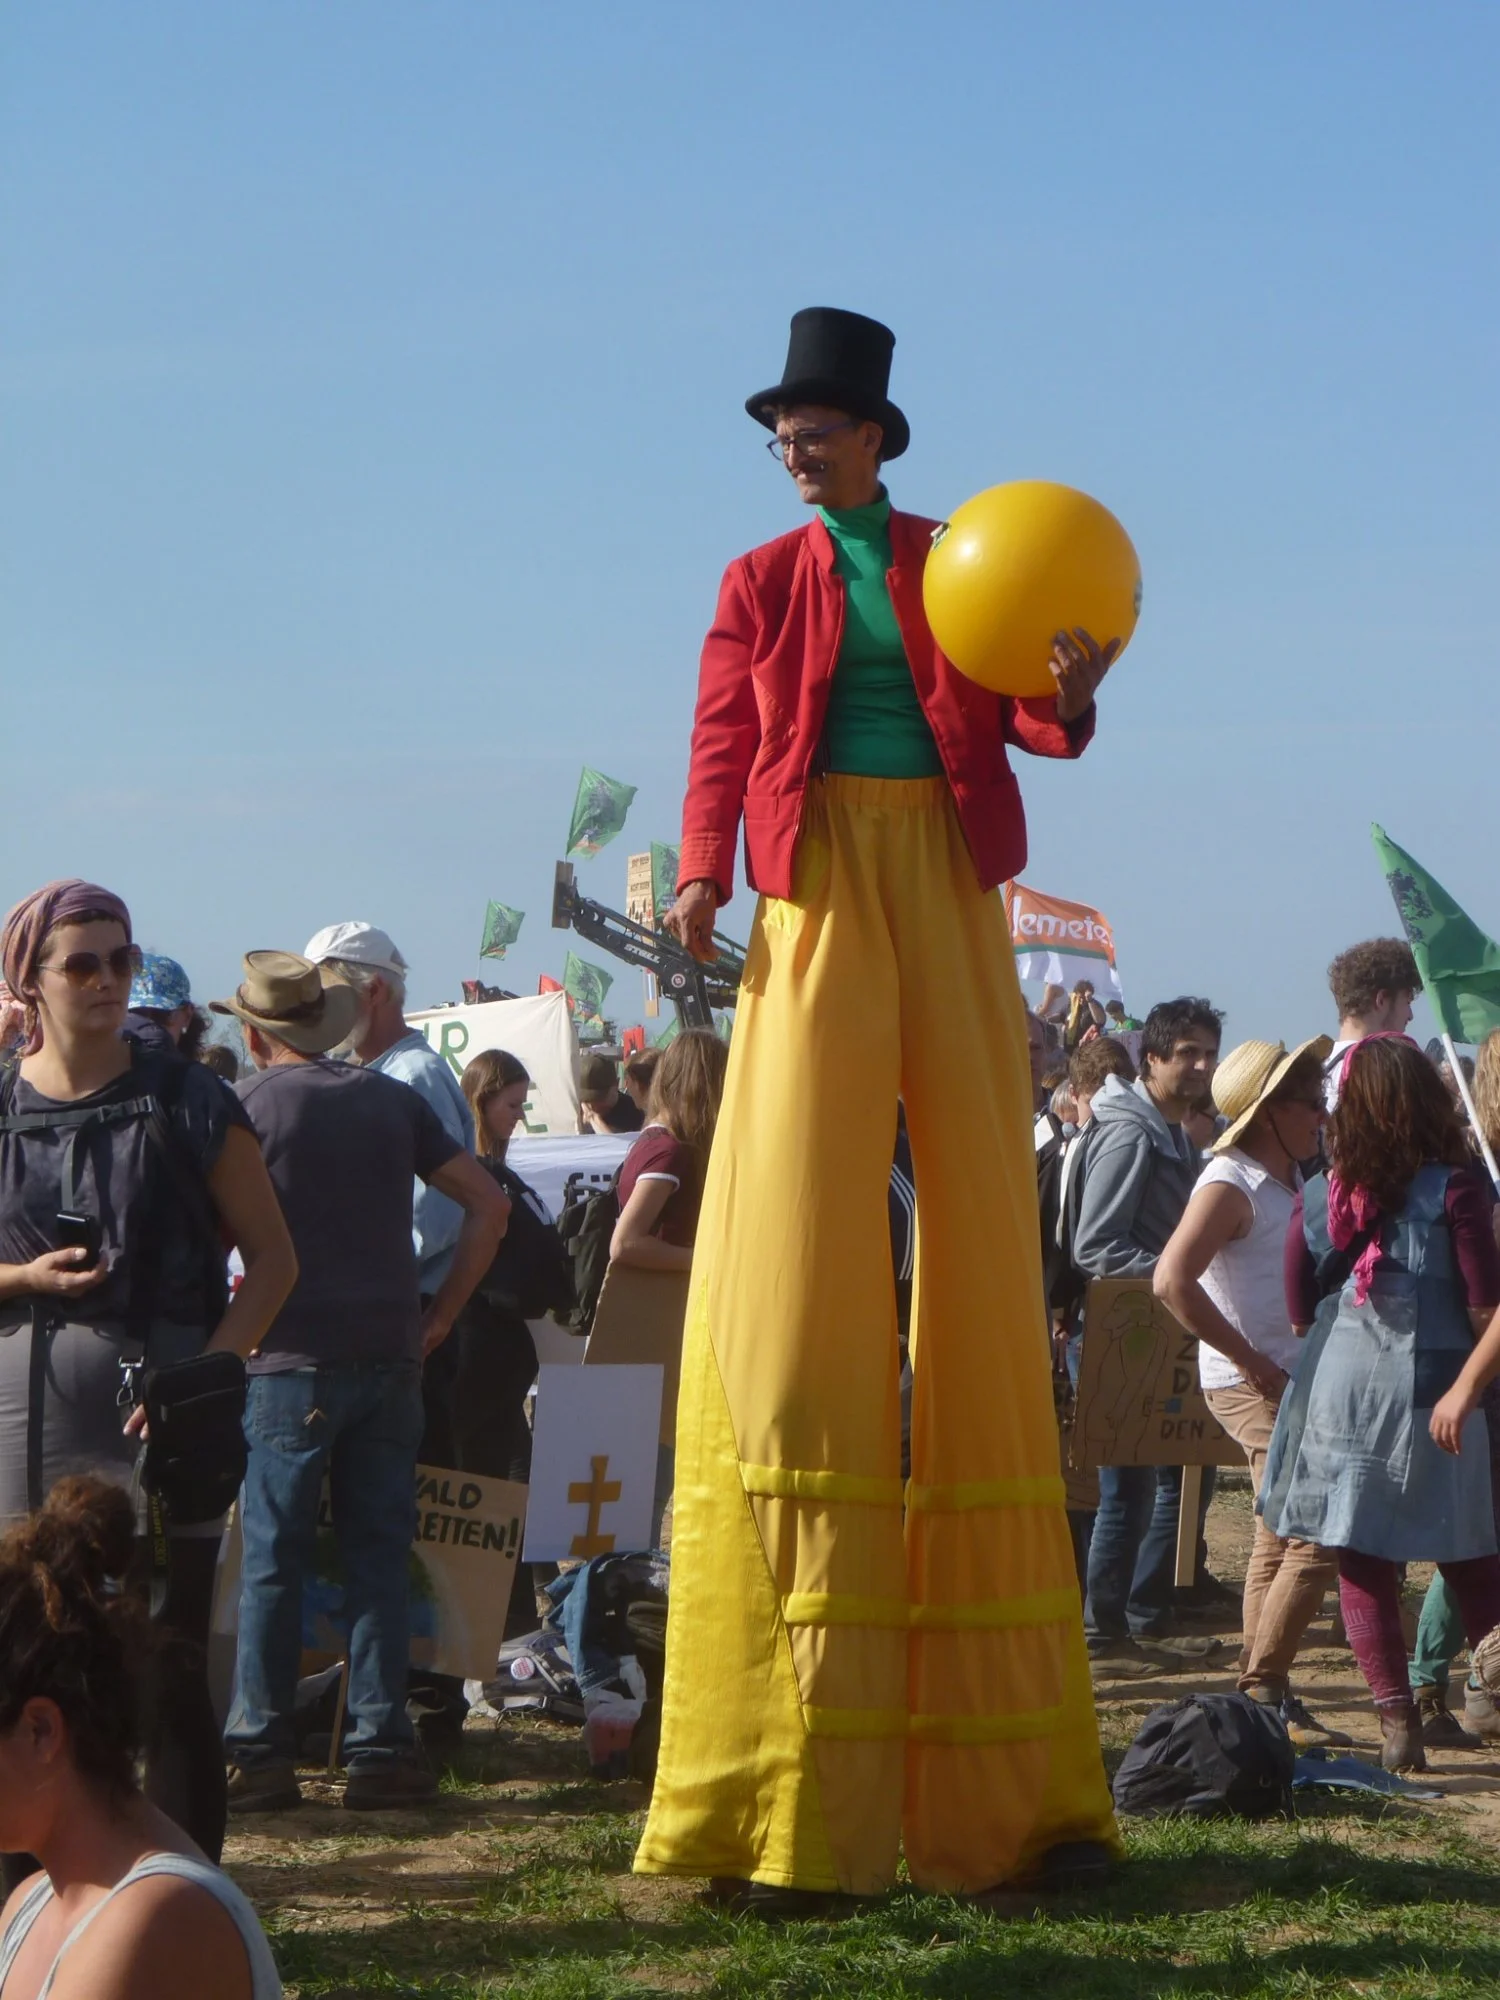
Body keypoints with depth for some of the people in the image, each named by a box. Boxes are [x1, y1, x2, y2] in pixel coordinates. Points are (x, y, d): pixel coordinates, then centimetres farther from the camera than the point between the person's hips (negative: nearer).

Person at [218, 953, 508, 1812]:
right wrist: (440, 1316, 11)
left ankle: (260, 1752, 2)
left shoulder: (249, 1104, -2)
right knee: (380, 1556, 7)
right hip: (391, 1355, 4)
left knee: (274, 1559, 2)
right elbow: (489, 1204, 9)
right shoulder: (392, 1099, 11)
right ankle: (381, 1748, 5)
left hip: (295, 1361, -3)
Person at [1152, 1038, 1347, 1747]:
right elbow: (1172, 1280, -26)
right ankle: (1261, 1692, -6)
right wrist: (1252, 1361, -22)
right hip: (1254, 1387, -9)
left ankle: (1262, 1701, 19)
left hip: (1287, 1381, 9)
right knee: (1317, 1537, -13)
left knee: (1281, 1542, 13)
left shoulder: (1289, 1179, 12)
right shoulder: (1231, 1184, -15)